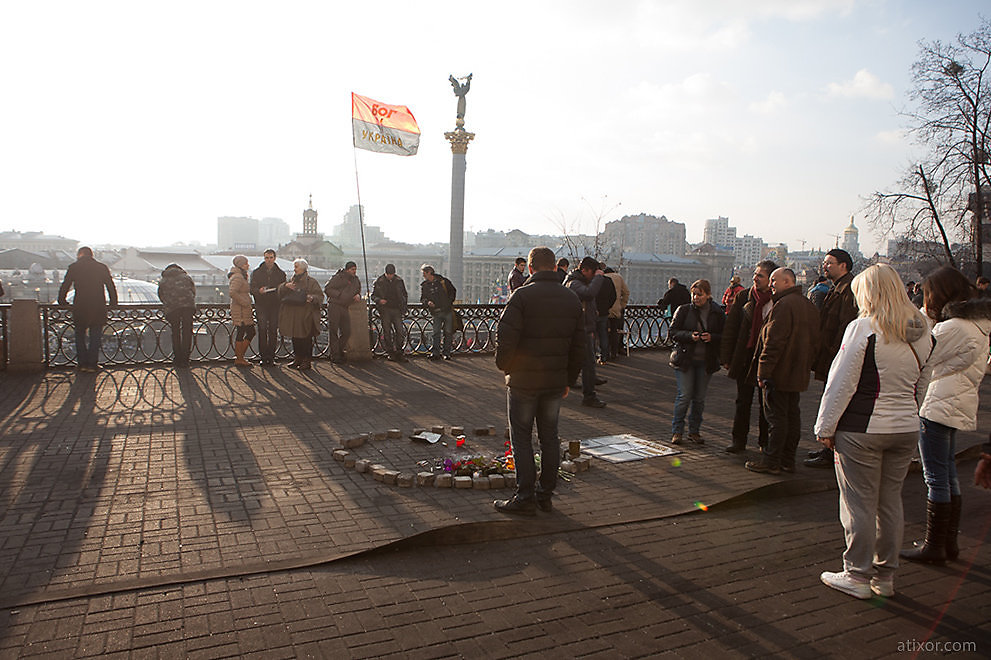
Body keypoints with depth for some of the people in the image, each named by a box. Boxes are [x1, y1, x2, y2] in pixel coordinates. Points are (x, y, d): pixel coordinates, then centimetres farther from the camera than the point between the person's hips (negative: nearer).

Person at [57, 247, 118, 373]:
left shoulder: (73, 267, 2)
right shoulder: (102, 267, 4)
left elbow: (65, 286, 4)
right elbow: (111, 287, 7)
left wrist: (62, 301, 19)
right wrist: (113, 302, 18)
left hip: (80, 309, 0)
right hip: (98, 309, 0)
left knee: (80, 336, 14)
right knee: (95, 337, 7)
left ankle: (83, 364, 13)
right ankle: (92, 365, 7)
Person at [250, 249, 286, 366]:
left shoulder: (281, 273, 10)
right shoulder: (256, 272, 8)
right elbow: (252, 289, 5)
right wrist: (259, 291, -16)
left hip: (275, 305, 1)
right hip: (261, 305, -1)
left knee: (273, 331, 0)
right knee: (262, 330, -6)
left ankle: (271, 357, 6)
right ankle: (263, 357, -1)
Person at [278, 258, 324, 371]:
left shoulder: (311, 282, -2)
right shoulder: (292, 280, 16)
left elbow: (320, 296, -6)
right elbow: (280, 292, 10)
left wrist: (312, 298, -26)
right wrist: (286, 286, -10)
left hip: (306, 315, -6)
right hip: (292, 315, 6)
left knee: (306, 338, -5)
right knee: (295, 338, 9)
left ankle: (307, 361, 1)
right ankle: (297, 358, 20)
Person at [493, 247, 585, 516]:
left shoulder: (522, 296, -12)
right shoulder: (572, 299, 6)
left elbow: (507, 339, -17)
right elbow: (579, 345, 8)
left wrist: (504, 366, 1)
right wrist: (568, 380, 16)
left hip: (523, 381, -5)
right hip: (556, 381, 5)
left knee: (521, 438, 4)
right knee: (549, 436, 14)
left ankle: (525, 497, 7)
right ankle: (546, 494, 21)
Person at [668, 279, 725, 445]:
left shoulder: (717, 313, 3)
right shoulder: (683, 310, -1)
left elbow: (725, 336, 5)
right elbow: (672, 332, -2)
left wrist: (711, 337, -15)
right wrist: (689, 336, -18)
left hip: (706, 361, 2)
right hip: (685, 359, -2)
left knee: (700, 398, 8)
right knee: (684, 396, -5)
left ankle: (694, 431, 22)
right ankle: (677, 431, 8)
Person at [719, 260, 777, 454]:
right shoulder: (744, 297, 1)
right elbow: (730, 327, 2)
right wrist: (726, 357, -2)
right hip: (745, 358, 1)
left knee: (766, 402, 9)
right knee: (743, 401, 6)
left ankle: (765, 441, 23)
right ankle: (738, 440, 14)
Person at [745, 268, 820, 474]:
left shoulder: (783, 305, -18)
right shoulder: (810, 306, 13)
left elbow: (773, 343, -22)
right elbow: (814, 343, 19)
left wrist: (763, 372, -18)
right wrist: (806, 367, 22)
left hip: (780, 374, -9)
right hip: (799, 376, 9)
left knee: (776, 417, -3)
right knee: (792, 415, 13)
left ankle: (771, 462, 3)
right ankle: (788, 461, 21)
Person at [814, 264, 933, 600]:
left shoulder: (863, 328, -15)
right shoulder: (922, 331, 5)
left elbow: (841, 383, -14)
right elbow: (922, 383, 17)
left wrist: (825, 427, -7)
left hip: (862, 430, -6)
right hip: (907, 428, 6)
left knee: (859, 503, 4)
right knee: (890, 502, 15)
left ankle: (857, 576, 13)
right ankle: (885, 577, 25)